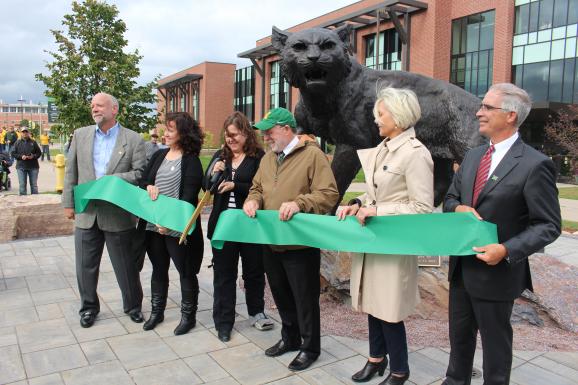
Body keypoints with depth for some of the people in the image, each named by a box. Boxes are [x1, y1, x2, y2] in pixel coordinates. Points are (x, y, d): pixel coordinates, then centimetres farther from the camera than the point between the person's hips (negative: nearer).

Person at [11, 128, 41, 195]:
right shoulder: (17, 143, 6)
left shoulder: (33, 142, 7)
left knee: (34, 184, 5)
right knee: (22, 185, 1)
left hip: (33, 166, 0)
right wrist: (21, 156, -13)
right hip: (21, 167, 0)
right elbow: (13, 153, 4)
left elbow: (39, 153, 7)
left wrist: (33, 156, -13)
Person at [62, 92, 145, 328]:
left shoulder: (133, 139, -3)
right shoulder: (80, 135, 8)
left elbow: (140, 173, -7)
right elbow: (71, 172, 9)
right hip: (86, 212, 3)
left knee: (126, 265, 8)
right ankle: (89, 307, 33)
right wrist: (68, 203, 5)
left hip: (119, 214, -3)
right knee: (85, 266, 13)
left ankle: (133, 306, 28)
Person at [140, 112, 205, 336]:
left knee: (186, 272, 5)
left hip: (178, 226, -6)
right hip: (154, 224, 6)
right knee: (159, 269, 17)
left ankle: (188, 316, 21)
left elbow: (189, 196, -15)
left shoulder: (191, 161, -8)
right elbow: (143, 181, 12)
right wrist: (149, 187, -12)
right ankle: (157, 312, 33)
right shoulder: (159, 155, 11)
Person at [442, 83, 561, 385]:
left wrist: (507, 250, -25)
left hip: (495, 271, -7)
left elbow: (548, 225, -14)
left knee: (495, 340, 14)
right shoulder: (473, 156, 6)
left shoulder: (535, 164, -16)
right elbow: (450, 198, 14)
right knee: (459, 333, 22)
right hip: (461, 265, 7)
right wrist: (459, 208, -10)